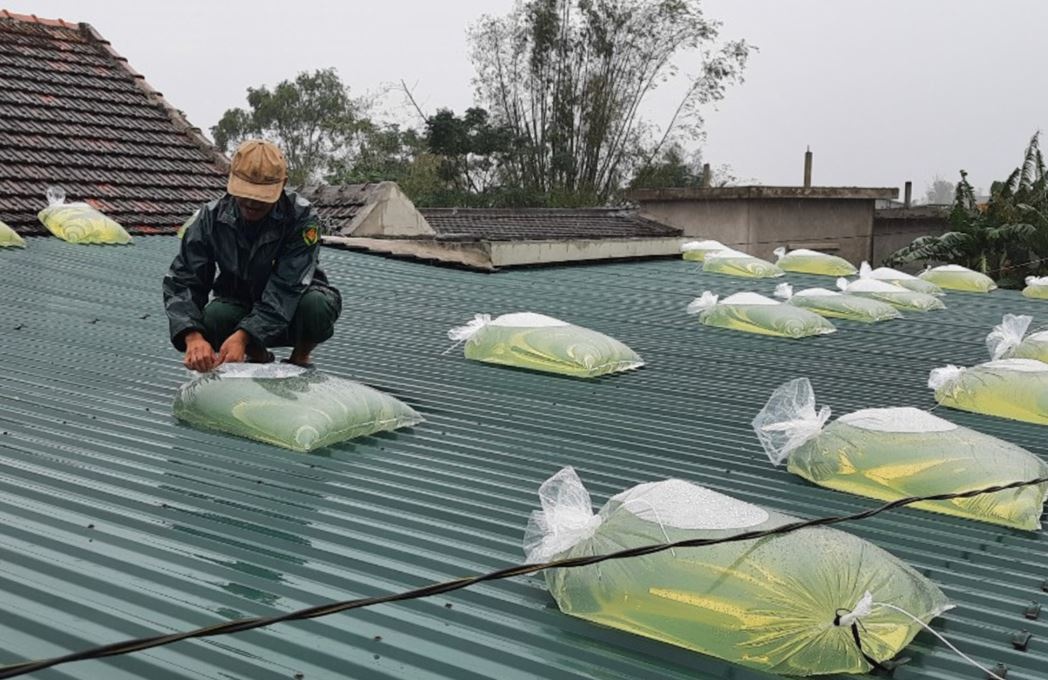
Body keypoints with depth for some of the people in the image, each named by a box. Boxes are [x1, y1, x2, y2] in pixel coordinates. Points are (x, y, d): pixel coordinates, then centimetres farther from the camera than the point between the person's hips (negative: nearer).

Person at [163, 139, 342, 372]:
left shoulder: (301, 217, -24)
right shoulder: (212, 217, -15)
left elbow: (286, 288, -31)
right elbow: (182, 281, -18)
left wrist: (243, 335, -43)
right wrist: (193, 337, -38)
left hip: (293, 303, -2)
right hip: (240, 305, 2)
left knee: (316, 304, -36)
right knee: (213, 317, -30)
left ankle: (300, 358, -1)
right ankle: (258, 357, 4)